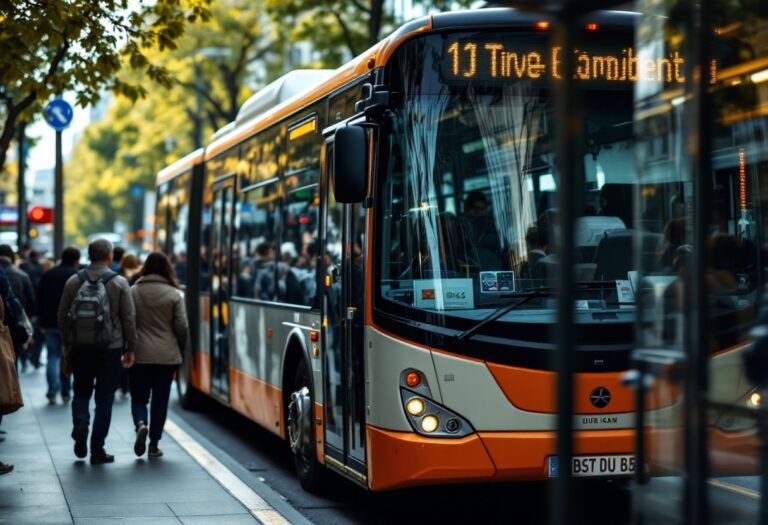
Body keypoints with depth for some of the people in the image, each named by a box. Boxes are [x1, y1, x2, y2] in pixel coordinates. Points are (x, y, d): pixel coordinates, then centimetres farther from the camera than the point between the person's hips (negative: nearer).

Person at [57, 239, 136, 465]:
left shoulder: (73, 281, 3)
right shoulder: (119, 283, -5)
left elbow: (62, 316, 7)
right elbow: (129, 318, -5)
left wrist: (67, 343, 17)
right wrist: (130, 348, 3)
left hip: (79, 347, 2)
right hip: (110, 348, -2)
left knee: (81, 392, 18)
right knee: (104, 398, 5)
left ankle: (80, 422, -11)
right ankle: (97, 450, 5)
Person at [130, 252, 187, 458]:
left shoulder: (133, 291, -2)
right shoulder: (174, 294, -4)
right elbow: (182, 327, -4)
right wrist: (179, 348, 13)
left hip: (139, 354, 0)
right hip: (167, 355, 0)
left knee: (139, 397, 11)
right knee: (160, 400, 9)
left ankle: (140, 424, -18)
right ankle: (154, 445, 9)